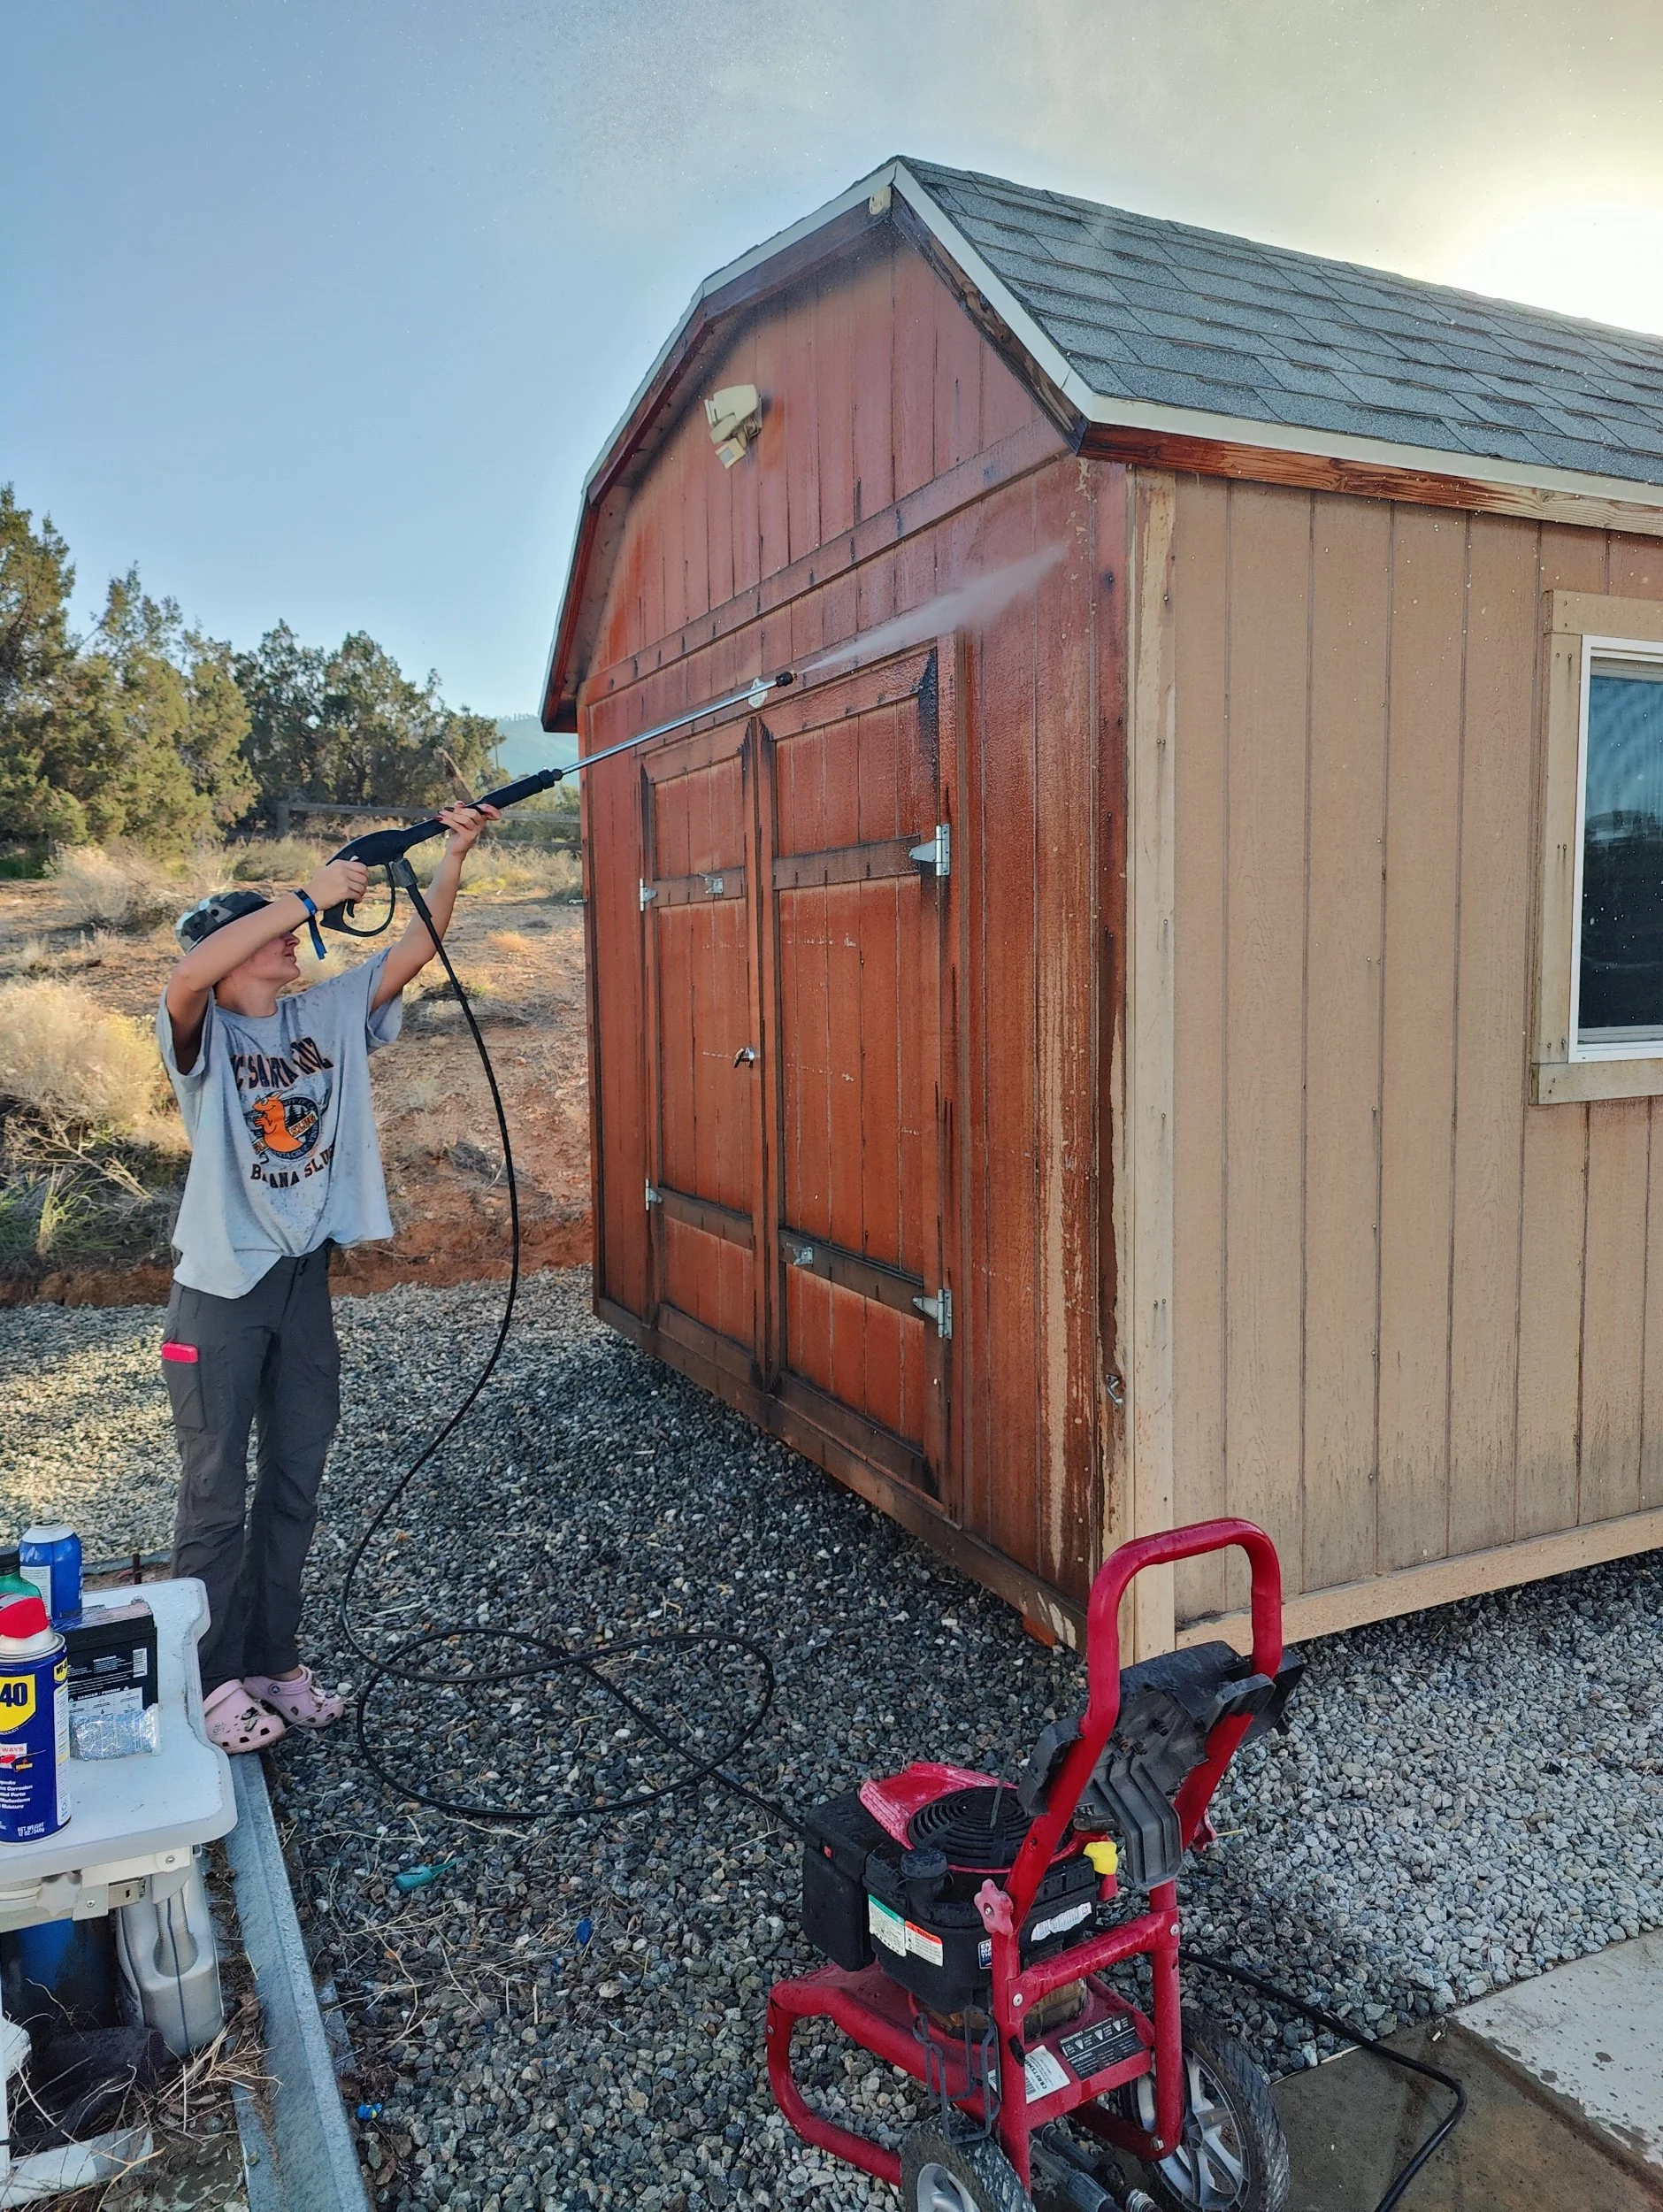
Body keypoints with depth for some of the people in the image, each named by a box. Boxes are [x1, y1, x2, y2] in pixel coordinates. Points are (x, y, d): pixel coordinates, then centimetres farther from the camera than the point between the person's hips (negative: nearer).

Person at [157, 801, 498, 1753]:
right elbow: (190, 974, -32)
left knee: (296, 1483, 14)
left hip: (305, 1278, 5)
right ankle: (214, 1679, 21)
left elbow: (414, 951, 0)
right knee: (216, 1493, 6)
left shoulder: (329, 1015, 5)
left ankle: (274, 1662, 29)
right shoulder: (203, 1033, -9)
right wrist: (313, 894, -31)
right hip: (221, 1288, -5)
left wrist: (454, 857, -12)